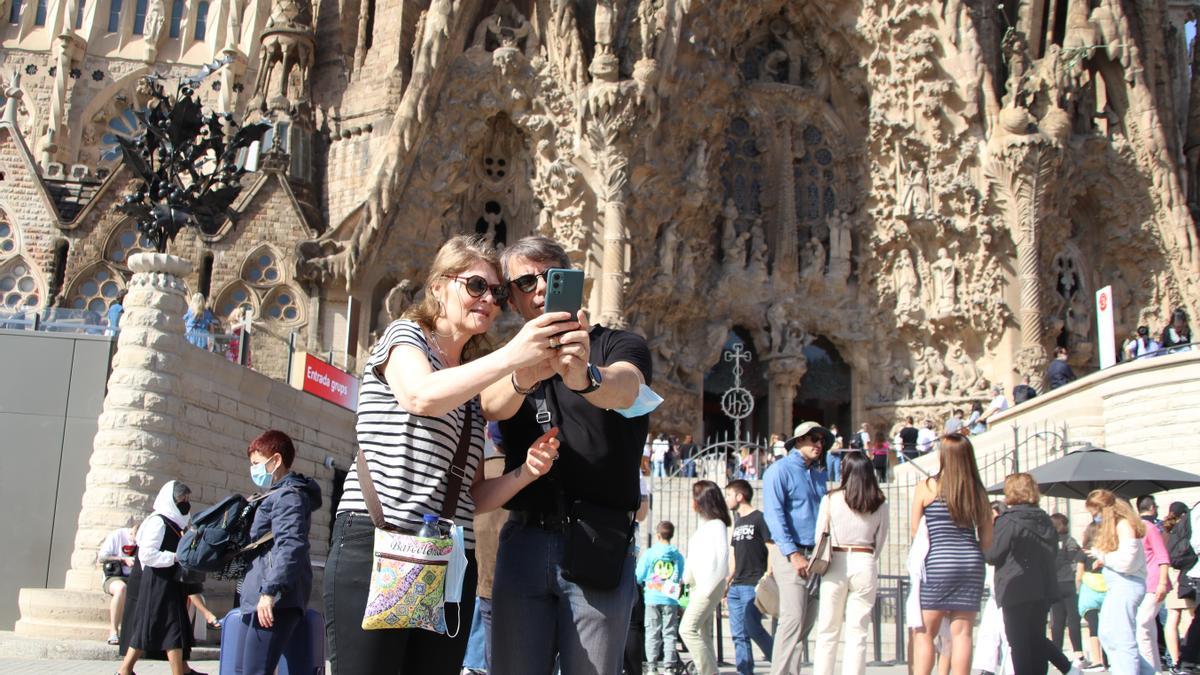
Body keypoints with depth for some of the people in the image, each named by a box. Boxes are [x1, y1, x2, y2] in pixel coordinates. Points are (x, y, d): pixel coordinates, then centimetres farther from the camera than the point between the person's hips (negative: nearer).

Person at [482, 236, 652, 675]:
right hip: (523, 543, 3)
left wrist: (585, 377, -42)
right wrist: (522, 377, -32)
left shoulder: (619, 346, 7)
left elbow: (624, 389, -18)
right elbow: (493, 406, -8)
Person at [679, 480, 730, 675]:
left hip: (709, 586, -9)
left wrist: (708, 587, -19)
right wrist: (688, 581, 10)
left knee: (687, 629, -16)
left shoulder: (717, 525, -9)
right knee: (703, 633, 9)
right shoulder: (704, 524, 18)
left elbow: (721, 558, -17)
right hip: (698, 586, 9)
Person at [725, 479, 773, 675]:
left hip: (754, 585, -8)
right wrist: (726, 583, 18)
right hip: (736, 586, 8)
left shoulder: (759, 518, -4)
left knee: (753, 629, -12)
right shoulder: (737, 522, 20)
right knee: (739, 634, 4)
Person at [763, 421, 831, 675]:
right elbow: (773, 515, -12)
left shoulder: (819, 474, 19)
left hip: (815, 555, 7)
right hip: (790, 554, -7)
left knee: (807, 622, 8)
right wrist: (793, 554, -18)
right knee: (793, 619, -12)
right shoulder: (780, 470, -4)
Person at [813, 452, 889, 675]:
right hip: (865, 564, 1)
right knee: (858, 632, 5)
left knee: (828, 631, 7)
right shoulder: (880, 504, 2)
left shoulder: (831, 499, -3)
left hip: (836, 564, -1)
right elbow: (880, 541, 8)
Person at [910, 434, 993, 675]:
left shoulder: (926, 487, -2)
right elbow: (987, 541, 8)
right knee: (962, 633, 6)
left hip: (938, 564, -3)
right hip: (972, 564, 3)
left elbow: (915, 533, 1)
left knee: (924, 632, 4)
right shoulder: (978, 491, 7)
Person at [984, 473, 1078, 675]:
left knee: (1020, 644, 1)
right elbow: (1054, 551, 17)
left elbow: (992, 555, -12)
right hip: (1044, 590, 7)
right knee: (1037, 638, 19)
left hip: (1016, 591, -6)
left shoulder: (1007, 521, -13)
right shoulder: (1045, 520, 7)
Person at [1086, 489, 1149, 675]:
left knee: (1122, 640, -8)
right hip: (1117, 587, 11)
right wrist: (1103, 561, 5)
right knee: (1108, 635, 16)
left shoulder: (1124, 525, -13)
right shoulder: (1115, 526, 16)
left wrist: (1101, 555, -10)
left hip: (1126, 586, -11)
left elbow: (1126, 561, -22)